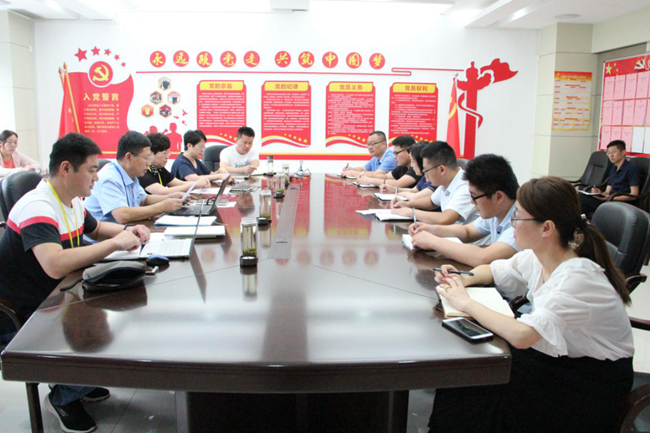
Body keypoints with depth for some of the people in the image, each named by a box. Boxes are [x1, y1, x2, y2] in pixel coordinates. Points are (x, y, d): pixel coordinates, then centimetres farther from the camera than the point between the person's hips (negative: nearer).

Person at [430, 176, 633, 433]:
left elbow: (521, 335, -39)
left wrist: (466, 303, -27)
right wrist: (462, 280, -9)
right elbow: (492, 271, 12)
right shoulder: (536, 257, -6)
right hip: (556, 361, 7)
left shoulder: (579, 277, -29)